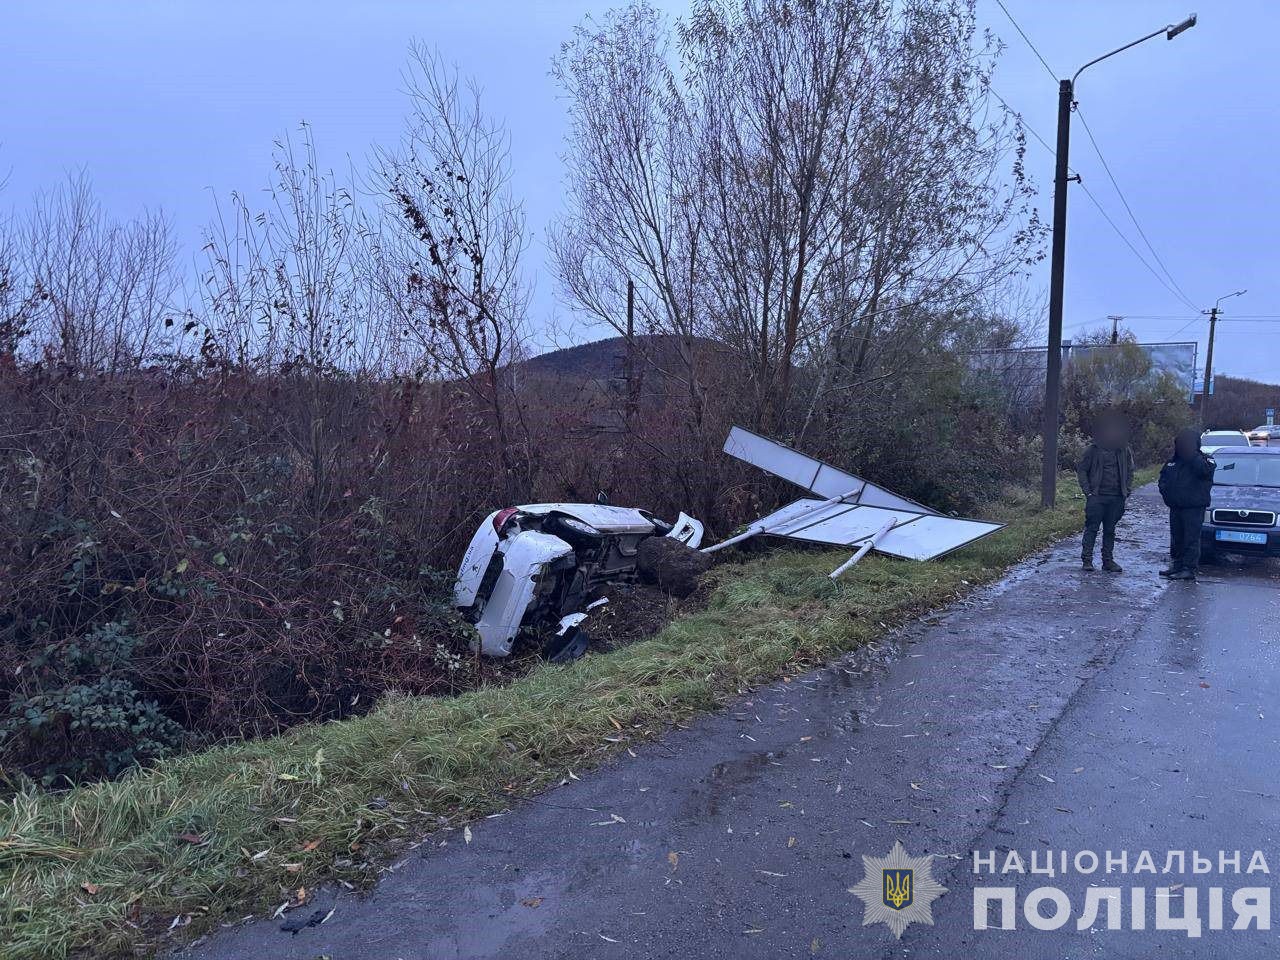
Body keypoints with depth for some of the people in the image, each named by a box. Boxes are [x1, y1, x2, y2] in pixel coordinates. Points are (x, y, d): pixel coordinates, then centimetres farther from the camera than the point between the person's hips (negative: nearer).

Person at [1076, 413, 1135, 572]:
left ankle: (1108, 560, 17)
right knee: (1092, 528, -2)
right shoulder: (1093, 450, -3)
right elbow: (1081, 469, 1)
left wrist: (1127, 491, 8)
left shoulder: (1124, 450, 8)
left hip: (1116, 498, 3)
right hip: (1097, 496, -3)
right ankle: (1086, 560, 2)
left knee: (1110, 530, 10)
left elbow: (1130, 471, 18)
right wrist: (1088, 492, -6)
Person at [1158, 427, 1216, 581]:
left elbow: (1206, 469, -28)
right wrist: (1165, 490, 4)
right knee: (1176, 538, 14)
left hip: (1194, 508, -7)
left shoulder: (1205, 460, -5)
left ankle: (1189, 569, -4)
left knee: (1191, 539, -6)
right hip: (1175, 507, 7)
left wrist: (1193, 455, -26)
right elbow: (1163, 477, 22)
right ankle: (1176, 565, 23)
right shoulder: (1173, 461, 13)